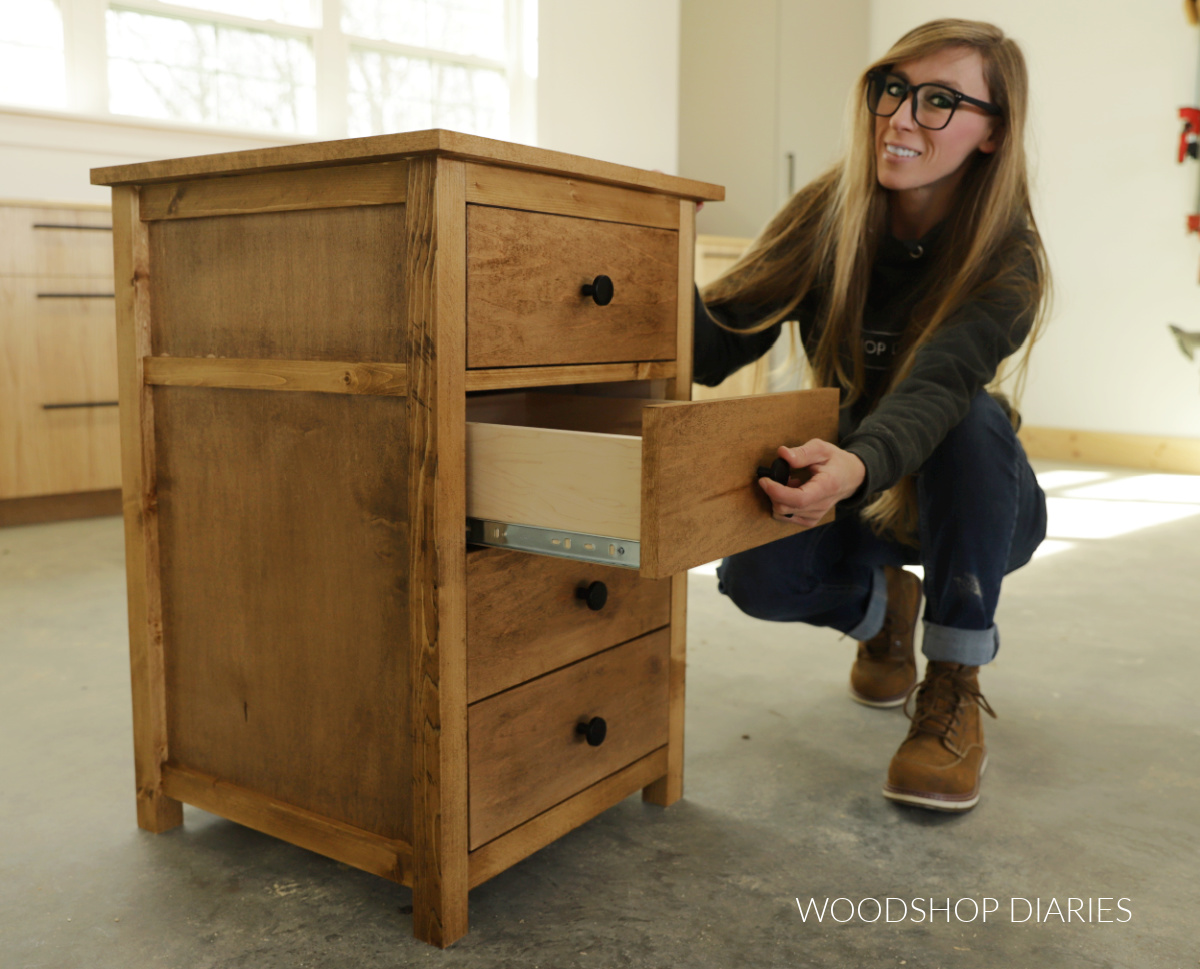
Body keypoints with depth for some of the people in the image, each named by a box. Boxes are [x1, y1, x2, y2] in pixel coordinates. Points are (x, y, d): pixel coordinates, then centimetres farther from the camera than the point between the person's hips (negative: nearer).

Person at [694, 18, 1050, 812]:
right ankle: (882, 607, 11)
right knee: (754, 576, -26)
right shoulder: (827, 213, -14)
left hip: (974, 505, -2)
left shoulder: (1009, 260, -22)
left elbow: (936, 387, -42)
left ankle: (955, 689, -20)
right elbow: (715, 349, -20)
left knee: (977, 418, -35)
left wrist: (860, 465, -62)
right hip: (854, 493, 2)